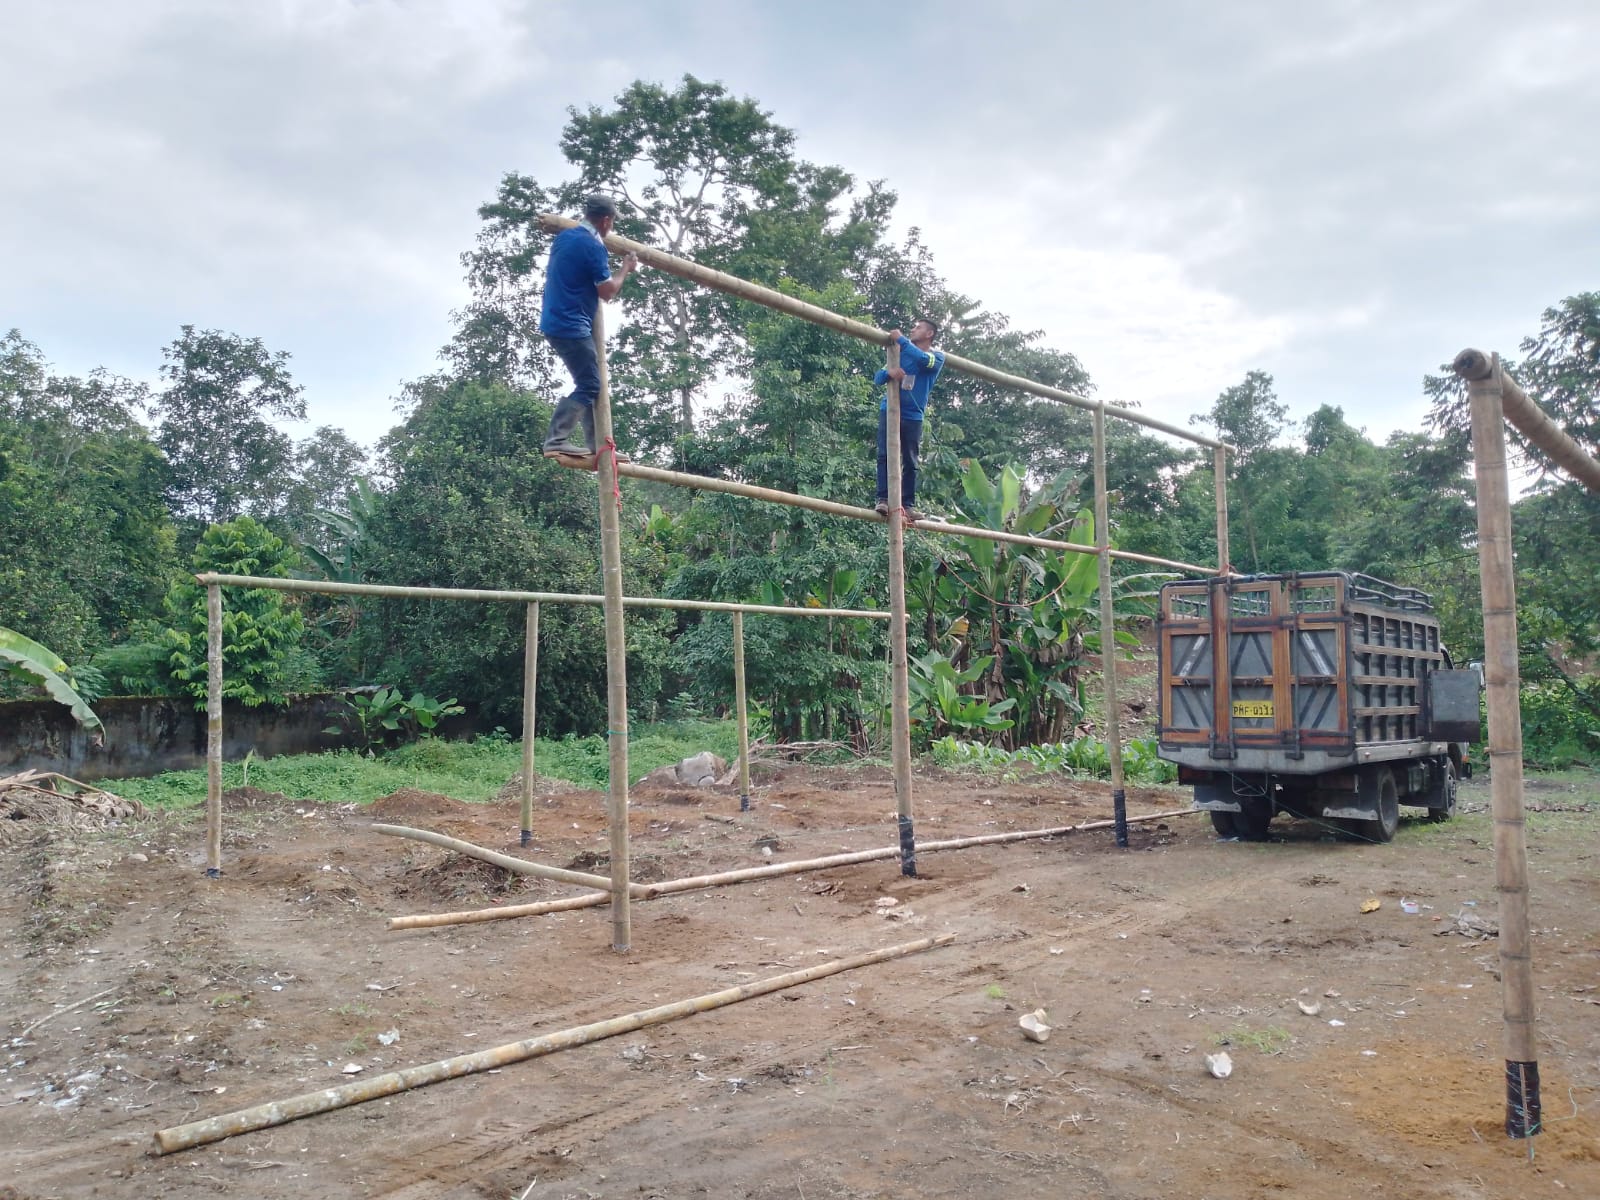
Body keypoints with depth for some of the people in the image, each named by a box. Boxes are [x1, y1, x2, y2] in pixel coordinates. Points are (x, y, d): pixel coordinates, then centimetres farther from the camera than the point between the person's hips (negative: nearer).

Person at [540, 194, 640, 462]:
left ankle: (597, 446, 15)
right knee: (589, 386, -9)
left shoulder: (564, 236, 14)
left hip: (556, 322, 10)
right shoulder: (593, 245, -14)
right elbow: (607, 291, -11)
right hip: (572, 326, -10)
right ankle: (556, 440, -16)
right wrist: (625, 269, 4)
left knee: (590, 385, 13)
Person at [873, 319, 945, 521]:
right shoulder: (901, 352, 13)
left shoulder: (937, 357, 3)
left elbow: (922, 359, -22)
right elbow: (878, 377, 7)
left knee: (910, 462, 0)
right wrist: (889, 371, -17)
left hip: (913, 417, -1)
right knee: (885, 455, -10)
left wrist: (901, 339, -14)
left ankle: (907, 505, 2)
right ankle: (883, 499, -13)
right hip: (889, 411, 1)